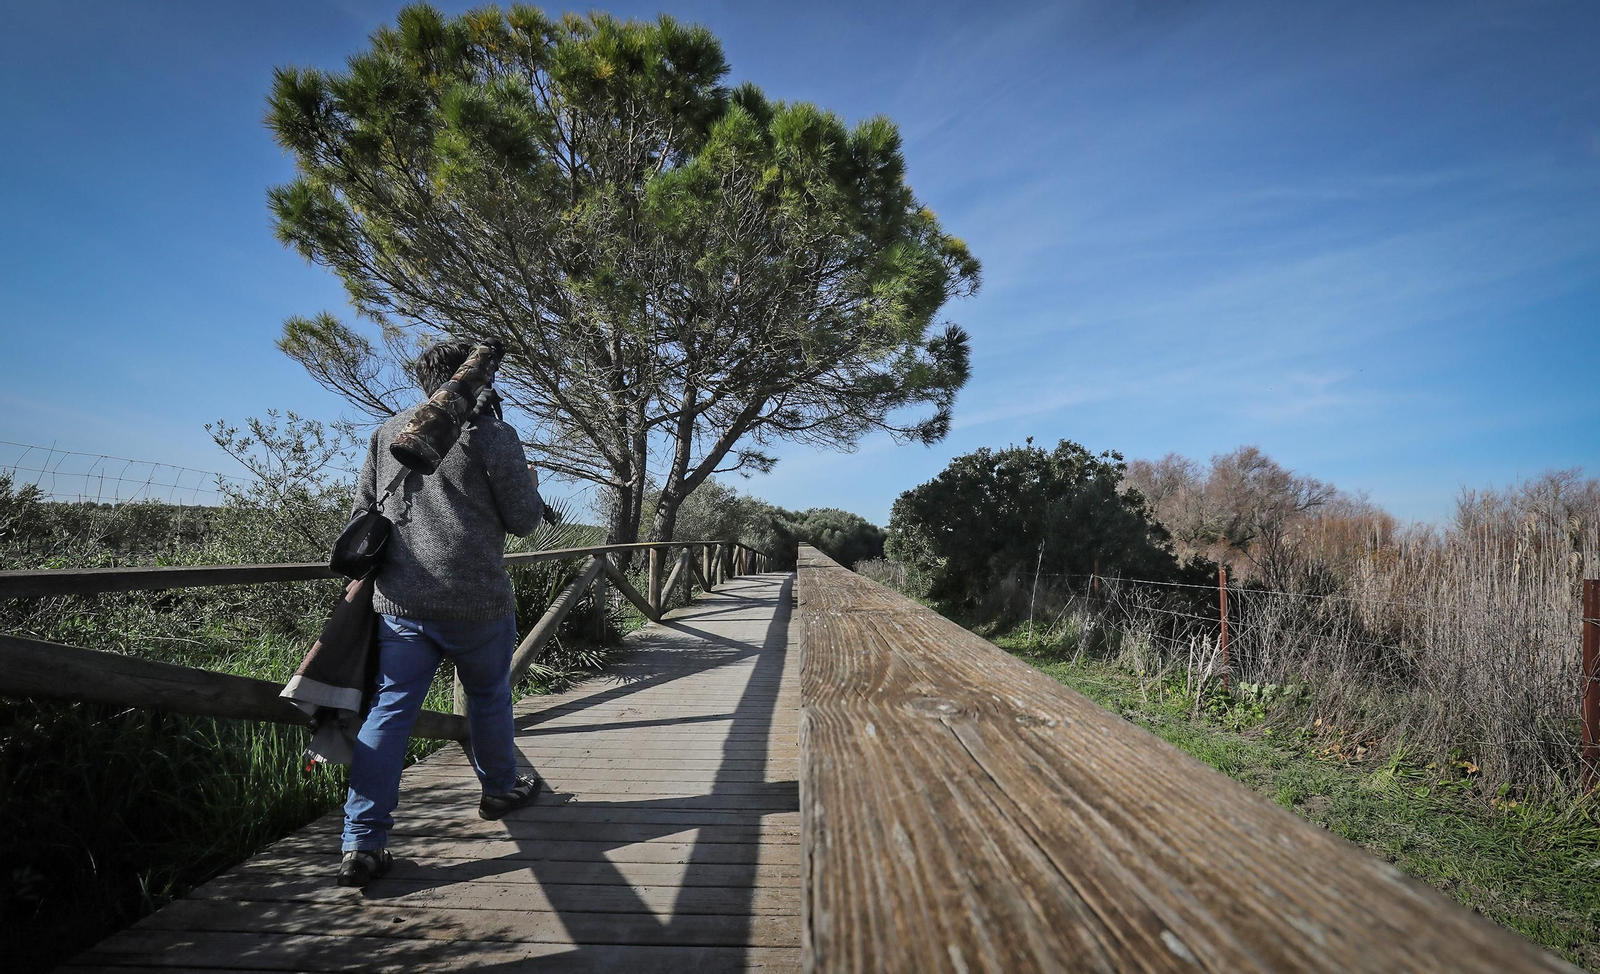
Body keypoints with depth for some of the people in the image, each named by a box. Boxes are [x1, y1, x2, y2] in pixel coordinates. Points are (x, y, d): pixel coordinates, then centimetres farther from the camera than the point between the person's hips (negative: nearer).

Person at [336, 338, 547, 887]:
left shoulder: (388, 432, 11)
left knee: (389, 710, 6)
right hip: (475, 601, -4)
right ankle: (500, 789, 36)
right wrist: (531, 487, 15)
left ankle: (362, 845, 6)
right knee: (489, 696, 17)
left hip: (398, 601, 4)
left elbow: (362, 509, 17)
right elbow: (524, 520, -6)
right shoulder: (491, 432, -7)